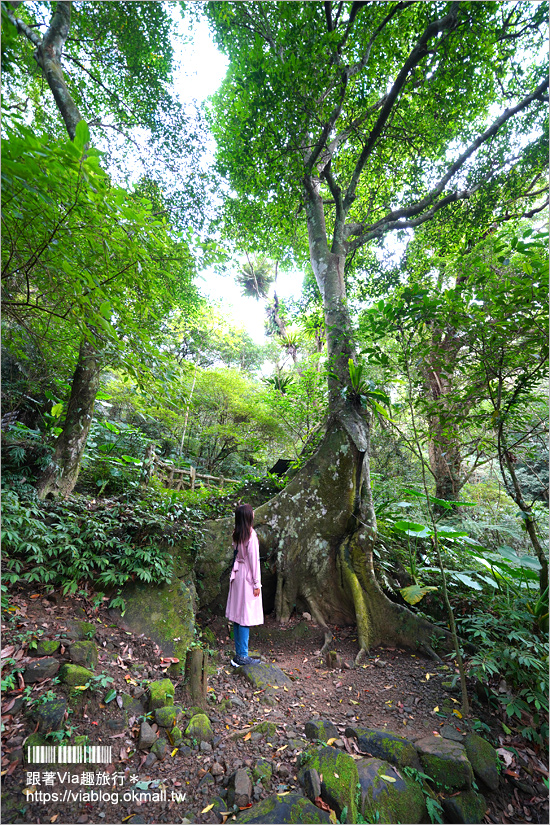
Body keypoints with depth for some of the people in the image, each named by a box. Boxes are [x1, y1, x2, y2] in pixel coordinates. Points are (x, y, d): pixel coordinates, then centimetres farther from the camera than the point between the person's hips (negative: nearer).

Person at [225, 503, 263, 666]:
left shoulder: (236, 534, 4)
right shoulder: (251, 534, -18)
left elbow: (237, 554, 7)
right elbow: (254, 560, -16)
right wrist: (257, 583, -9)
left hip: (237, 576, 8)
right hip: (247, 577, -8)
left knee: (238, 616, 14)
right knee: (246, 616, 2)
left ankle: (239, 654, 25)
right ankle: (242, 656, 11)